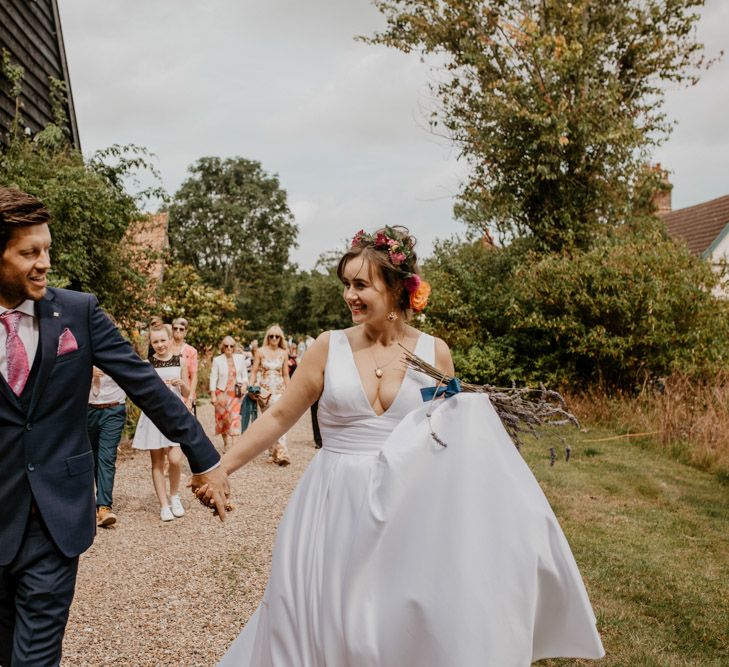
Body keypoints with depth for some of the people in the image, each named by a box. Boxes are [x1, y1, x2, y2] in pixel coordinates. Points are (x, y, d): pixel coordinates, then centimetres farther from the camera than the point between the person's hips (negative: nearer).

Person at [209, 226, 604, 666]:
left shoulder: (434, 352, 0)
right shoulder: (330, 347, -3)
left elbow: (456, 431, 12)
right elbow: (280, 417, 3)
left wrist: (468, 417, -10)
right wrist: (222, 468, 0)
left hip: (408, 508, 1)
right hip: (336, 506, 0)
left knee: (406, 627, 8)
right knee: (325, 628, 8)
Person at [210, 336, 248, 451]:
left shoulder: (240, 358, 5)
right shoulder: (217, 360, 1)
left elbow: (244, 374, 13)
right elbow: (213, 378, 0)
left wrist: (244, 384, -5)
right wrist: (213, 395, -6)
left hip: (236, 394, 0)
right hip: (222, 393, 0)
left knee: (235, 418, -11)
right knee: (223, 418, 6)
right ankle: (226, 443, 21)